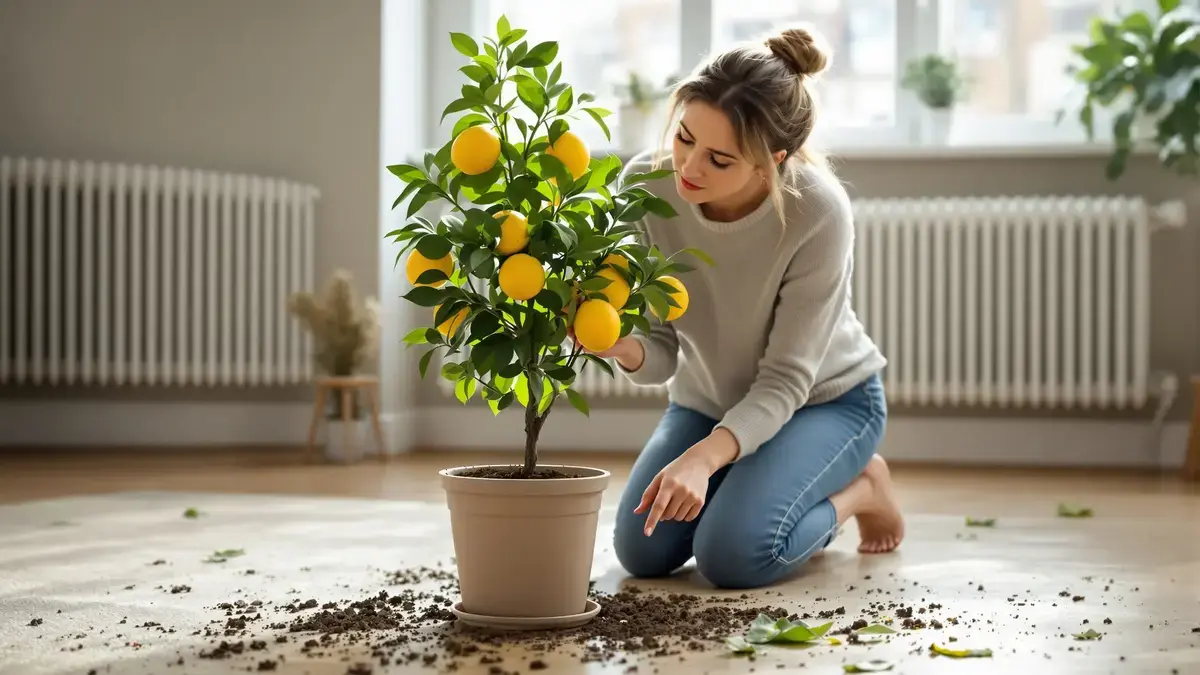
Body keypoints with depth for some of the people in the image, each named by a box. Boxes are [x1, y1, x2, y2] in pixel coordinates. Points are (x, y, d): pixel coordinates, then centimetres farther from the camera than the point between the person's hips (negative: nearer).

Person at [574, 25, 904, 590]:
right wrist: (625, 347, -42)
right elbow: (662, 354, -18)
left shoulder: (818, 213, -32)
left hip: (824, 399, -4)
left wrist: (704, 457, -44)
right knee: (643, 550, -11)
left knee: (734, 556, -25)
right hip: (708, 400, 5)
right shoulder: (648, 183, -22)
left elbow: (785, 379, -27)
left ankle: (860, 487, 7)